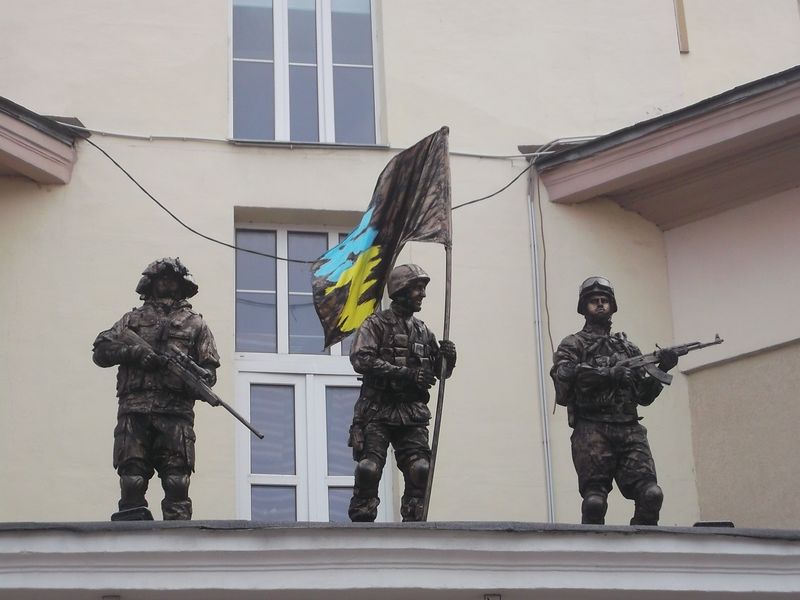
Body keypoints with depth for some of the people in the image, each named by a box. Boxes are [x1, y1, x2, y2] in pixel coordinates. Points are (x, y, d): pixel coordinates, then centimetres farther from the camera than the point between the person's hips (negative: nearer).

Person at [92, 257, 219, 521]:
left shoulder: (195, 323, 20)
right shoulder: (133, 319, 22)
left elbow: (209, 366, 14)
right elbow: (101, 351, 13)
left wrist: (202, 379, -10)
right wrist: (134, 352, -5)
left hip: (176, 411, -1)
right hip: (135, 408, 1)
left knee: (177, 480, -8)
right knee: (132, 478, -6)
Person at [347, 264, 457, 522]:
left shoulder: (423, 331, 17)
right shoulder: (376, 324, 0)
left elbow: (440, 372, 22)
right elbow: (361, 359, -16)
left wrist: (447, 358, -3)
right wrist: (405, 373, -21)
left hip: (412, 414, 5)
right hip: (377, 411, -5)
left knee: (420, 470, -6)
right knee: (369, 469, -8)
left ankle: (414, 522, 1)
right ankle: (361, 522, 0)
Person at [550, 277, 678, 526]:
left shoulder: (628, 347, 24)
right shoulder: (573, 345, 10)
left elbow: (645, 396, 21)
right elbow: (564, 374, -12)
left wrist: (662, 370, 4)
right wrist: (608, 374, -18)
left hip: (629, 430, 4)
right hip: (592, 431, -4)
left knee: (651, 494, -12)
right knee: (594, 501, -10)